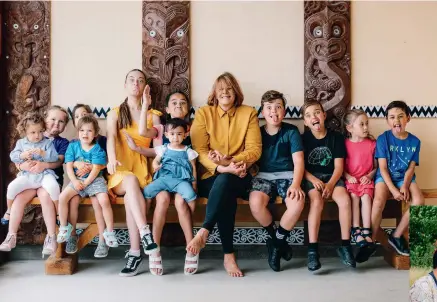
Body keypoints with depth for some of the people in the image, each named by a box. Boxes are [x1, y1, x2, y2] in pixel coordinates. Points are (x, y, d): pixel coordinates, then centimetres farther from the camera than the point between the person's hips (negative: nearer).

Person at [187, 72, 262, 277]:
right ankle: (228, 255, -30)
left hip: (239, 176, 0)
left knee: (225, 182, -37)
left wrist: (229, 163, -20)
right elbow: (199, 151, -4)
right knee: (226, 195, -35)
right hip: (211, 176, 0)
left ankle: (203, 232, -34)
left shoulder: (249, 113, 7)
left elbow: (255, 150, -2)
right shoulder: (203, 113, 6)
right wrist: (221, 167, -23)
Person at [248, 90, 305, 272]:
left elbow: (298, 161, -7)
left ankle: (276, 243, -8)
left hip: (287, 175, -1)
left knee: (298, 202, -34)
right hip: (264, 176, 1)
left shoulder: (291, 131, 2)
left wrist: (296, 183, -24)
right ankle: (278, 241, -5)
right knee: (255, 202, -33)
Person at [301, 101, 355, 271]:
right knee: (317, 201, -32)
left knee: (345, 200, -27)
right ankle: (313, 249, -30)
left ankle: (345, 246, -14)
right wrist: (314, 179, -19)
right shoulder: (303, 139, 2)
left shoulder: (336, 137, 3)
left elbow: (338, 166, -2)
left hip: (332, 177, 2)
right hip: (311, 177, -1)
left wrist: (330, 184, -19)